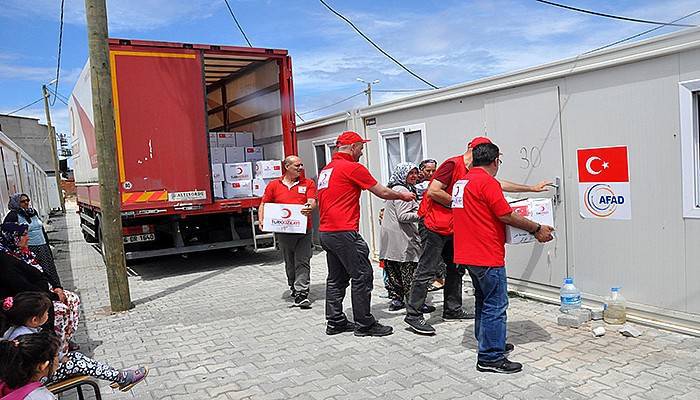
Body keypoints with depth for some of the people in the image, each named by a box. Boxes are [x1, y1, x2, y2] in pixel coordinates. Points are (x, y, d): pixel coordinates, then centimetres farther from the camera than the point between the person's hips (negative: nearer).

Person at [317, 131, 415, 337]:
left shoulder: (326, 170, 16)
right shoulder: (352, 167, -9)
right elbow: (382, 192, -4)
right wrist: (403, 195, 13)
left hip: (325, 232, 9)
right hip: (344, 232, -9)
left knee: (336, 279, 15)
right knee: (362, 276, 0)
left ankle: (335, 322, 21)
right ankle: (364, 324, 7)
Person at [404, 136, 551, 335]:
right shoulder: (452, 164, -13)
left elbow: (499, 184, 23)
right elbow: (433, 191, -20)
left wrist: (532, 188, 26)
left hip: (451, 228, 10)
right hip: (433, 225, -10)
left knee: (456, 269, 13)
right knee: (426, 272, -9)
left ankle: (452, 310, 24)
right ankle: (413, 315, -4)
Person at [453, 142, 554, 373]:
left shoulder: (461, 181, 13)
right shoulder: (487, 181, -14)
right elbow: (506, 216, -16)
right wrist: (537, 229, -5)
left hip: (467, 254, 10)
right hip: (487, 256, -9)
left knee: (484, 301, 21)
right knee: (495, 306, -2)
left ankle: (488, 344, 33)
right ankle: (491, 358, 4)